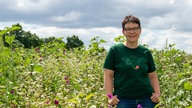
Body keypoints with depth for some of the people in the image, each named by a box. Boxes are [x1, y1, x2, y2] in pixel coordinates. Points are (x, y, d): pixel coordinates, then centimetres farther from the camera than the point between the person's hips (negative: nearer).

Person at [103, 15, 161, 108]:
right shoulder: (115, 50, 2)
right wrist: (110, 96, -8)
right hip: (124, 100, -3)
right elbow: (108, 75, 1)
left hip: (146, 99, 3)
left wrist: (157, 93, 2)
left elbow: (152, 76, 17)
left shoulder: (146, 52, 11)